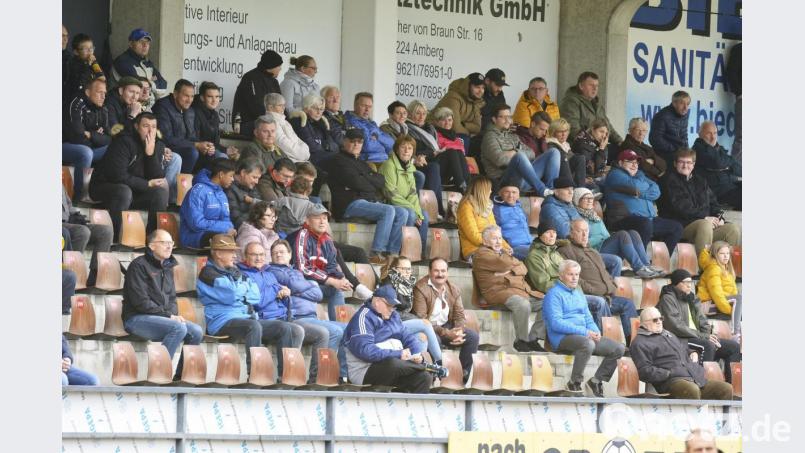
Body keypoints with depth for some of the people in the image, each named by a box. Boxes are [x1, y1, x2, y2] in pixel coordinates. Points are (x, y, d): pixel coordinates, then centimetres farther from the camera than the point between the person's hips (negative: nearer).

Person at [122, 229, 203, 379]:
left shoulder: (168, 268, 18)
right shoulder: (139, 265, -8)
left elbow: (172, 298, 23)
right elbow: (141, 301, -16)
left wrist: (174, 314, -1)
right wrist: (168, 315, -16)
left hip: (164, 316, 8)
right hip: (137, 319, -8)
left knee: (196, 332, -11)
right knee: (179, 328, -30)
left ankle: (180, 377, -4)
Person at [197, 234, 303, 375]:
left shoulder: (235, 272, 24)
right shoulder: (208, 273, -1)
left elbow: (256, 297, 14)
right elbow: (232, 294, -15)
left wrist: (240, 293, -4)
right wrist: (245, 288, 6)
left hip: (247, 318, 8)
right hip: (223, 321, -8)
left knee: (285, 329, -7)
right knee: (254, 326, -38)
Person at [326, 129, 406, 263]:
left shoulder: (360, 162, 27)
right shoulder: (338, 160, 1)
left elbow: (382, 181, 14)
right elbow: (356, 182, -13)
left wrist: (365, 181, -5)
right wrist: (372, 183, 5)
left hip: (370, 202, 9)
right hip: (350, 205, -9)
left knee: (402, 213, -8)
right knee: (388, 210, -27)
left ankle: (391, 254, -16)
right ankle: (376, 254, -31)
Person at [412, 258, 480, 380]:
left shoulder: (453, 289, 6)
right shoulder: (421, 288, -15)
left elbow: (459, 315, 7)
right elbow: (421, 319, -21)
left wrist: (459, 332, -18)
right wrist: (446, 333, -26)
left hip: (447, 326, 6)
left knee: (473, 336, -10)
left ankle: (464, 373, -2)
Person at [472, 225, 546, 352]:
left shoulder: (503, 252, 29)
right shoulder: (482, 254, 2)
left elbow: (523, 269, 15)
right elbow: (504, 263, -14)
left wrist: (509, 271, -5)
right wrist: (515, 261, 10)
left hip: (521, 290, 9)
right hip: (499, 292, -9)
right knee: (522, 304, -37)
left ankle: (533, 338, -5)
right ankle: (521, 341, -20)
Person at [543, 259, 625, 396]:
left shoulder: (579, 294, 23)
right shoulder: (554, 294, -4)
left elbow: (588, 319, 24)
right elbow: (556, 324, -16)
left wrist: (595, 332, -2)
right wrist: (584, 332, -19)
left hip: (585, 337, 8)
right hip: (563, 338, -8)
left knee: (619, 349, -5)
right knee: (588, 344, -39)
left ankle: (596, 381, 4)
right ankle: (574, 383, -24)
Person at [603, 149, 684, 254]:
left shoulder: (639, 174, 26)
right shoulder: (616, 175, 3)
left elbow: (656, 192, 10)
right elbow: (635, 186, -14)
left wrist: (640, 194, -8)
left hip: (649, 219, 8)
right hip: (624, 220, -8)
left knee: (676, 227, 3)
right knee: (645, 224, -38)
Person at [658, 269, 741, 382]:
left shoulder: (691, 298, 20)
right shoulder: (668, 299, -5)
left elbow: (703, 322, 20)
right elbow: (677, 327, -16)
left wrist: (708, 336, -3)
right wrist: (703, 336, -16)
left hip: (697, 338, 8)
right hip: (681, 341, -8)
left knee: (733, 346, -5)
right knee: (708, 346, -35)